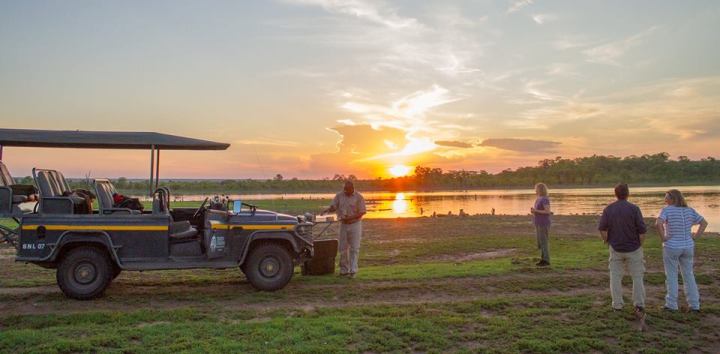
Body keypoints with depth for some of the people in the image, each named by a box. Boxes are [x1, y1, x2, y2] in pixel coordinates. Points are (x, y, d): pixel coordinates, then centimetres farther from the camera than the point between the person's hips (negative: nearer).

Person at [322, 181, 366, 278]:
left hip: (355, 225, -4)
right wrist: (328, 210, -19)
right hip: (343, 225, 4)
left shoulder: (358, 197, -7)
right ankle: (344, 270, 15)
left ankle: (353, 270, -4)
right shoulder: (339, 196, 4)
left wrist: (350, 217, -20)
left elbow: (362, 212, -9)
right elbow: (333, 206, 4)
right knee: (343, 248, 7)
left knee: (354, 248, -5)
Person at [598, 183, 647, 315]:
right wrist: (640, 244, 3)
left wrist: (607, 242, 10)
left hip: (615, 248, 2)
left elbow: (602, 229, -5)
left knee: (615, 276, 10)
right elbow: (642, 230, -12)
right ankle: (639, 305, 3)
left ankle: (617, 305, 13)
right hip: (633, 248, -2)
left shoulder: (608, 209, -4)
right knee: (637, 277, 8)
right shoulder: (634, 209, -12)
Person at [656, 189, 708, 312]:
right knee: (689, 275, 14)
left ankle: (672, 304, 9)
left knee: (671, 276, 6)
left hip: (671, 248, -5)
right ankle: (694, 305, 16)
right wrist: (695, 237, 7)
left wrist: (663, 238, -16)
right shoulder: (689, 210, 2)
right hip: (687, 247, 5)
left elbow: (658, 223, -29)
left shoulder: (667, 210, -14)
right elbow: (704, 223, 7)